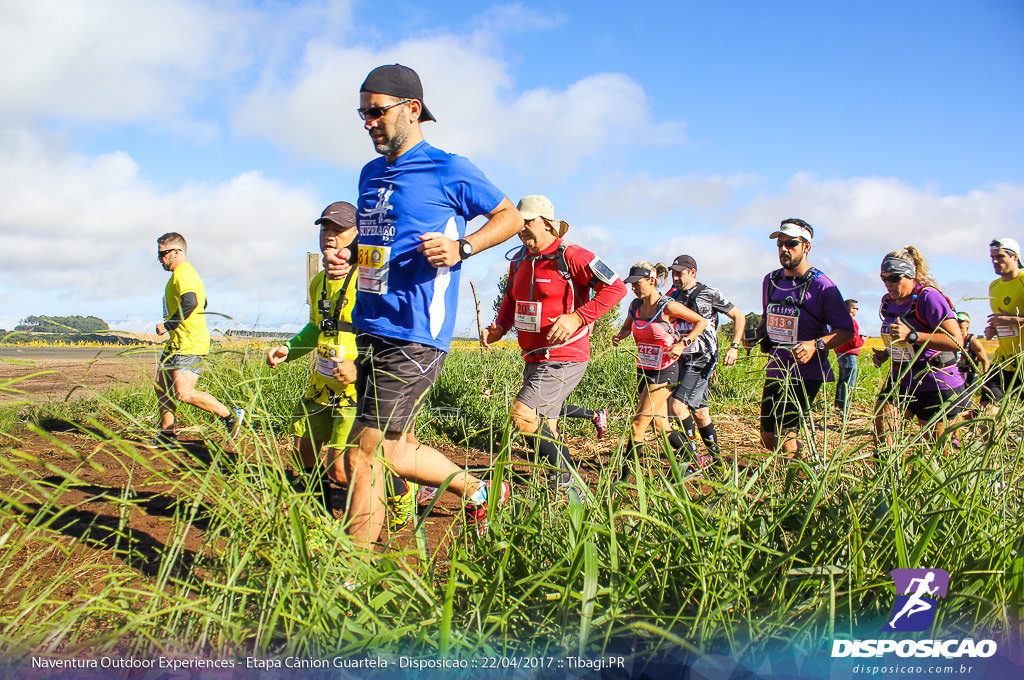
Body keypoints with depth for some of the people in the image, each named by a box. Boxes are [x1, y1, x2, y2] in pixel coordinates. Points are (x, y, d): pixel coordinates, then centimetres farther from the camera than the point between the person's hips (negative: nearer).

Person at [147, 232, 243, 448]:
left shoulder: (183, 273, -14)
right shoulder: (185, 272, 20)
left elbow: (190, 303, -30)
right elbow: (202, 304, 28)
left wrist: (168, 324, -21)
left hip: (190, 345, -11)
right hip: (178, 342, 11)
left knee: (184, 394, -16)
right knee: (161, 387, 12)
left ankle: (231, 415, -4)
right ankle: (167, 435, 19)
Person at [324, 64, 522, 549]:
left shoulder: (448, 171, -5)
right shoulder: (371, 174, 17)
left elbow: (511, 216, 3)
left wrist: (461, 248, -13)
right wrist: (342, 261, 7)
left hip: (414, 336, -8)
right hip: (370, 330, 8)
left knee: (364, 456, -10)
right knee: (393, 452, 14)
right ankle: (478, 492, 35)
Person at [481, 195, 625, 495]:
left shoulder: (570, 256, -13)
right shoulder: (519, 261, 11)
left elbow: (616, 287, -17)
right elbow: (510, 300, 24)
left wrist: (577, 317, -24)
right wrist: (499, 328, 4)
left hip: (564, 359, -9)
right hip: (534, 358, 9)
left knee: (523, 416, -19)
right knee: (544, 427, 16)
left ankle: (568, 481, -7)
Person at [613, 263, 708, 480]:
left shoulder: (668, 307, -14)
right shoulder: (635, 306, 4)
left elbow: (702, 321, -4)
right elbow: (627, 327, 23)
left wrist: (683, 344, -15)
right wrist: (620, 336, 0)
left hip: (664, 372, -7)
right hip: (644, 371, 7)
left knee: (637, 425, -10)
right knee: (660, 426, 13)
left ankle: (623, 478, -5)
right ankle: (695, 464, 29)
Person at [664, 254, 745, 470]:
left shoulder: (709, 294, -6)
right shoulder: (673, 296, 10)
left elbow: (739, 316, 1)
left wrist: (734, 347, -8)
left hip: (701, 361, -6)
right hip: (681, 360, 6)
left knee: (677, 405, -18)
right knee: (699, 412, 11)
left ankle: (693, 457, -9)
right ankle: (714, 456, 23)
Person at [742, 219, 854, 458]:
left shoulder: (822, 286, -11)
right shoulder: (771, 281, 7)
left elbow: (846, 331, -10)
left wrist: (816, 345, -26)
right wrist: (756, 337, 2)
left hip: (806, 373, -6)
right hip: (775, 370, 6)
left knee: (784, 433, -14)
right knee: (768, 440, 9)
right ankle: (802, 450, 37)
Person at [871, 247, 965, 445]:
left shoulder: (929, 297, -17)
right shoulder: (888, 302, 8)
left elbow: (956, 342, -25)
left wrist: (911, 336, -31)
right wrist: (886, 354, 6)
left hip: (938, 385, -7)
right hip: (901, 379, 7)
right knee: (881, 433, -8)